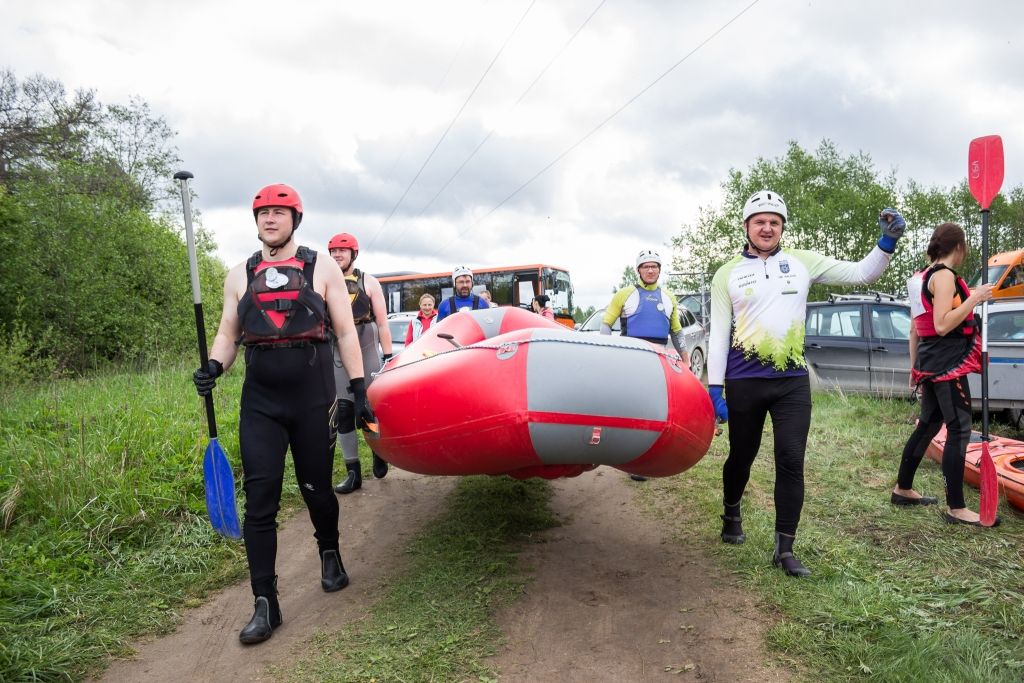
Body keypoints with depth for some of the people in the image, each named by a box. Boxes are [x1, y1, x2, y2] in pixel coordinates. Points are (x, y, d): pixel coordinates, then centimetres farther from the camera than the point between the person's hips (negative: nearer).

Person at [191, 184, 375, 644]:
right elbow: (228, 334, 14)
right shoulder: (239, 276, 11)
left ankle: (330, 554, 39)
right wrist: (213, 367, -7)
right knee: (260, 502, -2)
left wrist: (358, 389, -4)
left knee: (317, 489, 9)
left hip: (314, 398, -1)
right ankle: (265, 604, 7)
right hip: (260, 403, 2)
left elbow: (345, 333, 3)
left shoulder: (322, 269, 4)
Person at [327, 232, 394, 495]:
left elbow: (382, 323, 2)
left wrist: (388, 356, -4)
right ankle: (353, 472, 7)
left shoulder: (369, 282, 5)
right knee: (342, 414, 0)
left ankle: (378, 451, 27)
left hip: (367, 354, -2)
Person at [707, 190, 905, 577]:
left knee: (791, 463, -3)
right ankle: (731, 515, 39)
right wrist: (714, 389, -5)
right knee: (741, 457, 13)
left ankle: (784, 549, 6)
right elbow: (718, 335, -1)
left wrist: (887, 242, -10)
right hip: (743, 383, -1)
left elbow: (860, 274, 8)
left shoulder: (802, 262, 7)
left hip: (793, 382, 1)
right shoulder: (728, 274, 2)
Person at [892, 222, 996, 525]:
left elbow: (915, 328, 18)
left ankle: (902, 489, 24)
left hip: (930, 362, 10)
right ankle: (956, 509, -6)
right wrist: (974, 299, -18)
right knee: (959, 429, -8)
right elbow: (942, 325, -22)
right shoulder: (945, 276, -13)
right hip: (948, 362, -10)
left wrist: (914, 365, 22)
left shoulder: (924, 277, 15)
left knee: (928, 424, 16)